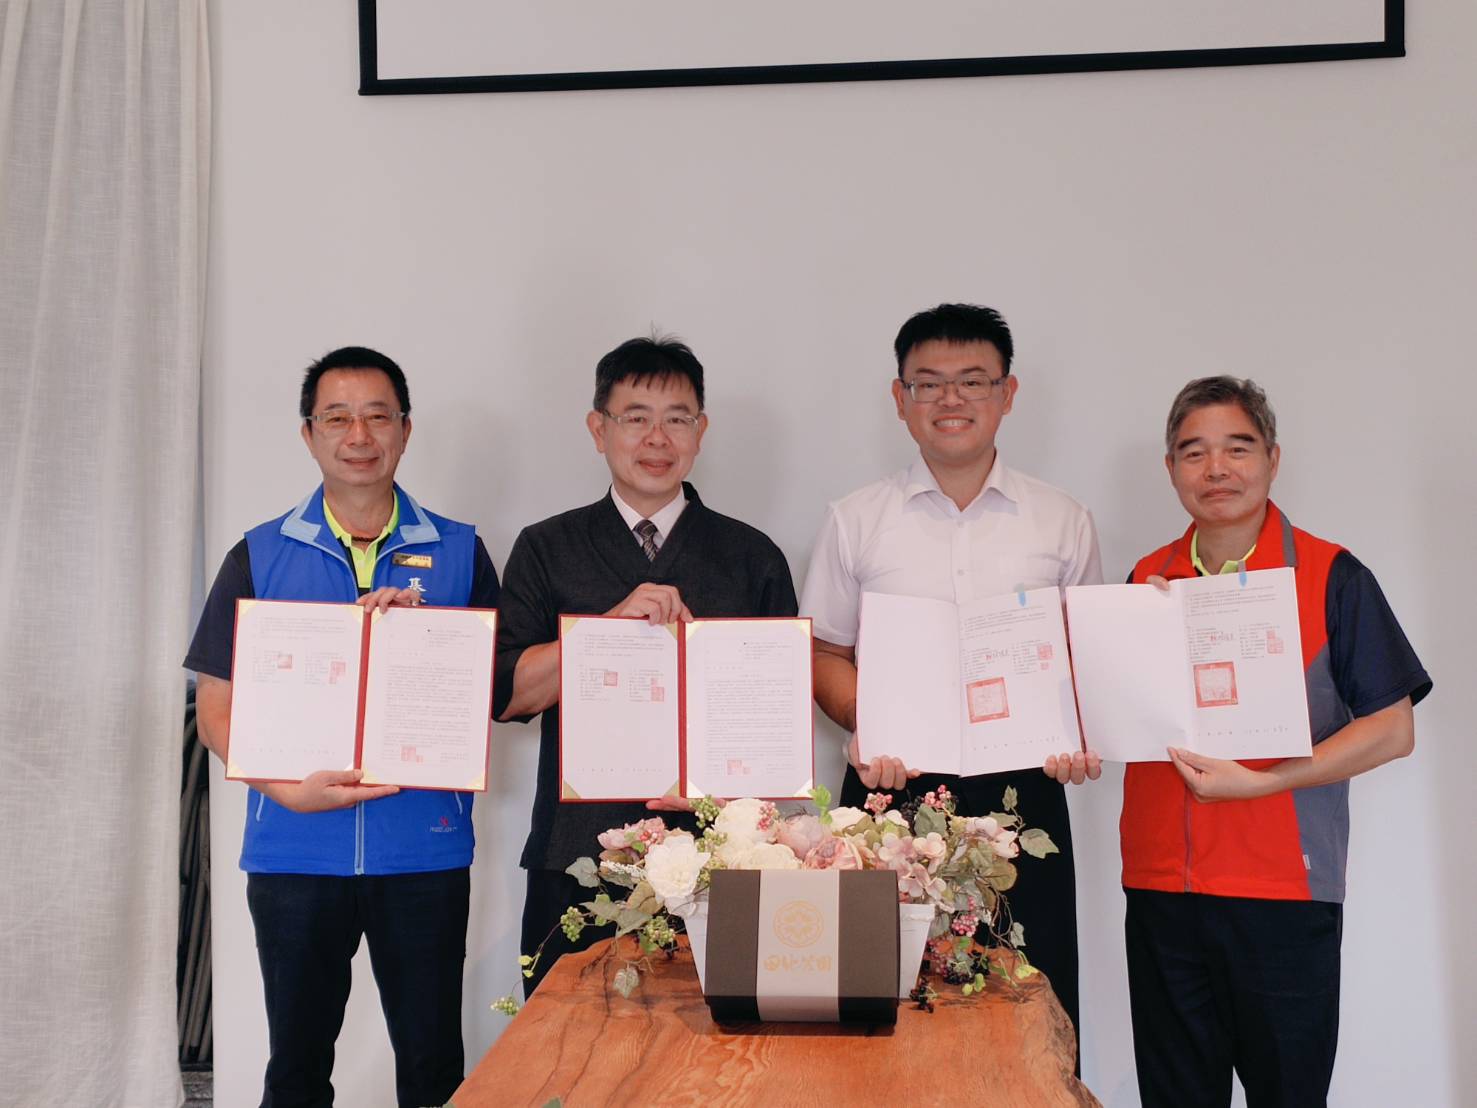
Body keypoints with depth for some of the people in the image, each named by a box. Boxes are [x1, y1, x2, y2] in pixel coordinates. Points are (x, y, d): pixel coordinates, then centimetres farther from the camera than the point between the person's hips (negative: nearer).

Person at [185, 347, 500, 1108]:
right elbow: (216, 710, 2)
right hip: (295, 850, 1)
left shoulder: (458, 553, 3)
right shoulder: (259, 556, 3)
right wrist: (291, 788, -15)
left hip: (424, 847, 0)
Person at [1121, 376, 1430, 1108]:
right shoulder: (1147, 580, 7)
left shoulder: (1330, 576, -4)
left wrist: (1259, 780, -17)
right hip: (1160, 885, 4)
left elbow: (1392, 730, -7)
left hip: (1284, 890, -3)